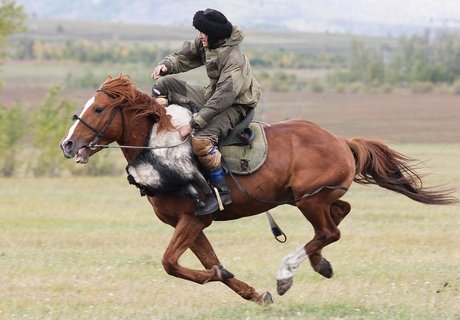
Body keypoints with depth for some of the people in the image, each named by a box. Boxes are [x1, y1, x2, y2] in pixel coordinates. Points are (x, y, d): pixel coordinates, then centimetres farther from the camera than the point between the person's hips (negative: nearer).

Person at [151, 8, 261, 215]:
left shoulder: (234, 61, -30)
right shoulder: (205, 44, -4)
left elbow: (221, 100, -34)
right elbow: (185, 57, 12)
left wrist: (193, 123, -35)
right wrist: (166, 65, -12)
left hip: (234, 107, -10)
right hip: (211, 95, 10)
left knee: (201, 140, -36)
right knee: (163, 84, 9)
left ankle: (222, 190, -23)